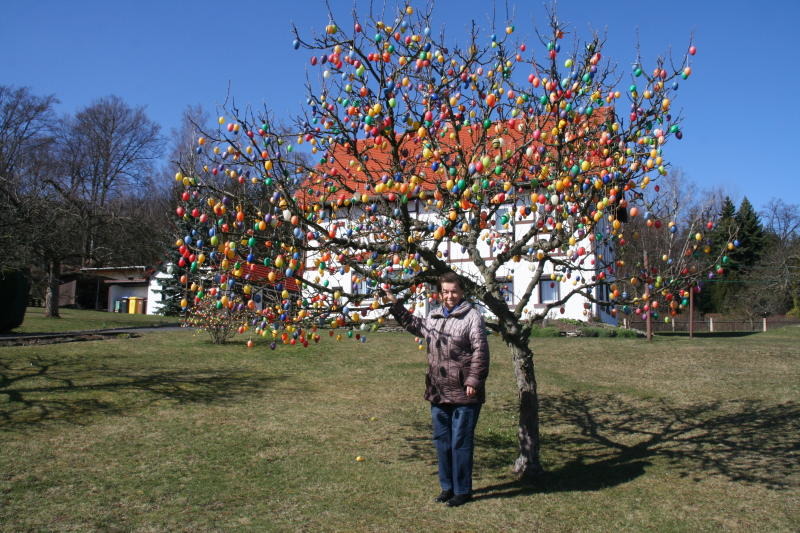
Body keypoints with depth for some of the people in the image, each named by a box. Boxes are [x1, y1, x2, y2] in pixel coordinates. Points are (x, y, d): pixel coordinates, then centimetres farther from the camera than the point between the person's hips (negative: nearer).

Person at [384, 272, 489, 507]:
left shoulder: (472, 316, -8)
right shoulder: (434, 317, 12)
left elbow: (481, 351, -13)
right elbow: (414, 325, 33)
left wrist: (473, 381, -18)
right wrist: (396, 305, 31)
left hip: (464, 394, -7)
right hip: (438, 393, 7)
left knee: (460, 443, 1)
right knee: (442, 441, 14)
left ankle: (462, 490, 16)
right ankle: (447, 487, 29)